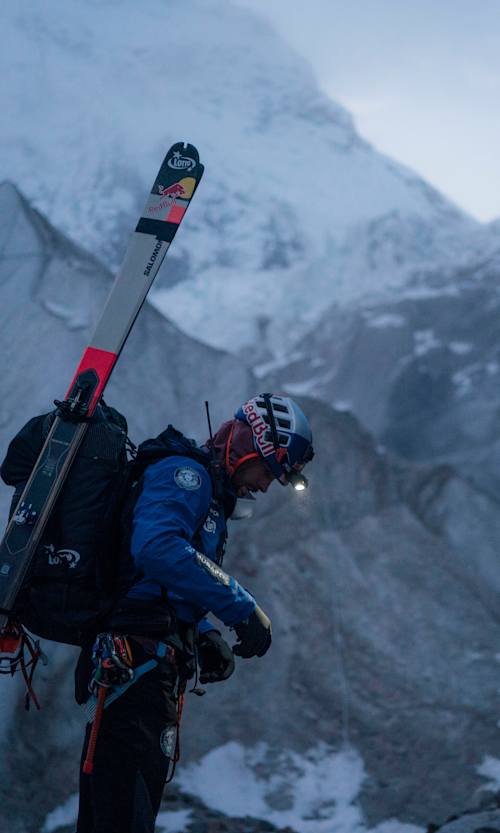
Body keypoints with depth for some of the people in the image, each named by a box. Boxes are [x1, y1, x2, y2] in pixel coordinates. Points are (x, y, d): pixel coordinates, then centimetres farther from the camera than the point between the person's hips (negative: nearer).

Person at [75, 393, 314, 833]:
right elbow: (157, 549, -28)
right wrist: (241, 606, -25)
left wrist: (206, 638, 10)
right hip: (138, 661, -11)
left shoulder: (211, 501, 25)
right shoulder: (185, 474, -8)